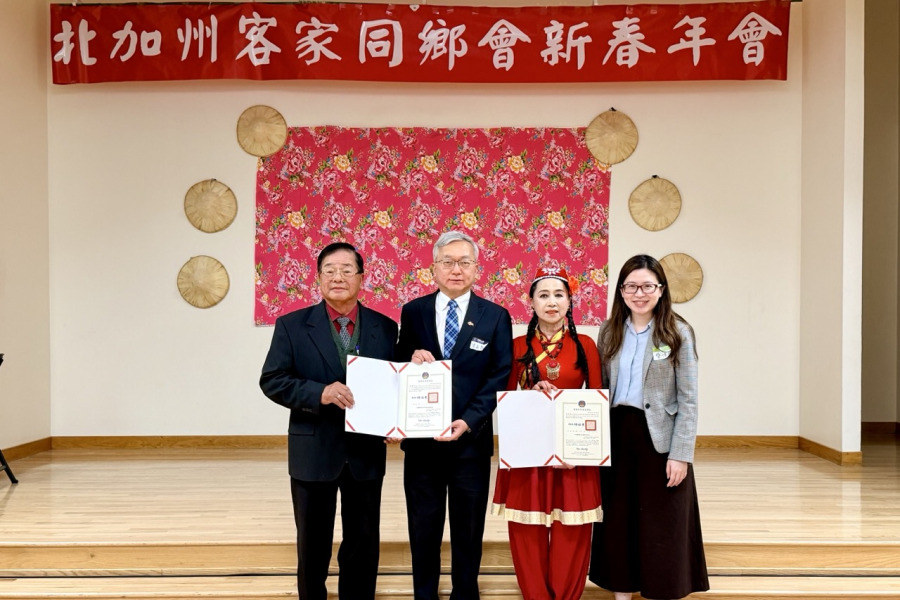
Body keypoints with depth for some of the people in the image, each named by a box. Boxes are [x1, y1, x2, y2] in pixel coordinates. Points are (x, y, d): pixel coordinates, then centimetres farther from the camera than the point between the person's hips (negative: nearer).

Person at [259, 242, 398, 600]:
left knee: (363, 542, 14)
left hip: (366, 452, 1)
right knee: (313, 542, 15)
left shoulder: (385, 328, 1)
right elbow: (272, 381, -7)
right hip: (313, 451, -1)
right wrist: (320, 393, -21)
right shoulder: (292, 325, -3)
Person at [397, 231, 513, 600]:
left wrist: (468, 422, -17)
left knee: (468, 529, 12)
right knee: (423, 528, 12)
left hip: (471, 439, -1)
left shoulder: (495, 317, 0)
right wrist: (412, 360, -16)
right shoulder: (413, 312, 4)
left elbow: (499, 378, -5)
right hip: (421, 438, 1)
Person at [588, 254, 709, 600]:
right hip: (616, 436, 4)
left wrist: (681, 453, -12)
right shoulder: (609, 332, 7)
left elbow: (688, 399, -6)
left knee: (661, 528, 5)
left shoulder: (678, 333, -4)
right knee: (617, 521, 9)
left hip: (659, 438, -3)